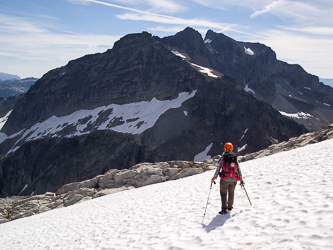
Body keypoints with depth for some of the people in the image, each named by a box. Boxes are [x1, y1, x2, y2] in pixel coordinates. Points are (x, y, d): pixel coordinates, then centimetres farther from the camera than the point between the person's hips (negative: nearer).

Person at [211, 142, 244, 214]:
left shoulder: (223, 158, -7)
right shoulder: (235, 158, 3)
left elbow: (218, 168, -10)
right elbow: (239, 169, 7)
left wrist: (214, 177, -3)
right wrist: (241, 179, 17)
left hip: (225, 179, -3)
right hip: (234, 179, 3)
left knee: (223, 193, 6)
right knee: (231, 192, 21)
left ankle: (224, 209, -1)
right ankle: (230, 206, 33)